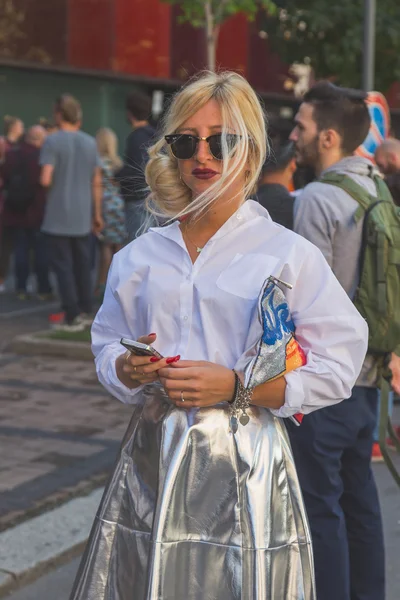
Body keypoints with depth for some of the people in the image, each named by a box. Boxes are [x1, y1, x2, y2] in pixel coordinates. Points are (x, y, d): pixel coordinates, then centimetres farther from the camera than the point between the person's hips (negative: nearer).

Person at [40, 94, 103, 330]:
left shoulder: (53, 142, -9)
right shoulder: (91, 143, 6)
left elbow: (46, 180, -16)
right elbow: (97, 183, 7)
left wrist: (51, 179, 7)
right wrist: (97, 214, 14)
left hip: (59, 216, -5)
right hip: (83, 216, 5)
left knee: (63, 265, 0)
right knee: (83, 264, 13)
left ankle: (73, 316, -2)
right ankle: (85, 311, 18)